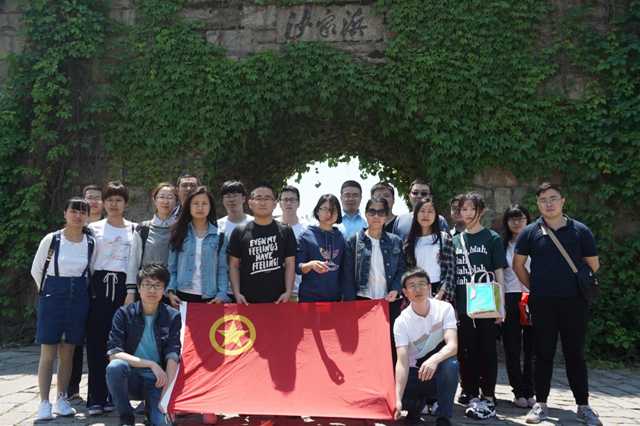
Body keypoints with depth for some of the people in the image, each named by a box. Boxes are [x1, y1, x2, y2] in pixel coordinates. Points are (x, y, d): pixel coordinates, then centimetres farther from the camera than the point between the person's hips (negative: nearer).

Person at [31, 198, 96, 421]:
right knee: (48, 352, -2)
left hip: (79, 299, 3)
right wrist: (49, 292, 9)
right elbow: (36, 270, 5)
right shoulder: (51, 240, -5)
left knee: (68, 352, 8)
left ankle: (61, 400, 18)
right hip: (52, 298, -2)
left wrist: (79, 290, 11)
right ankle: (44, 403, 4)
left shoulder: (91, 243, 3)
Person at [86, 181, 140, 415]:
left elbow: (133, 261, 5)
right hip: (99, 285, 0)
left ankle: (114, 395, 6)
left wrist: (131, 291, -4)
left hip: (122, 285, 0)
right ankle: (96, 398, 3)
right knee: (96, 341, -2)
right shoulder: (94, 228, 10)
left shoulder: (133, 229, 9)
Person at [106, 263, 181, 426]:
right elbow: (113, 354, -12)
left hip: (158, 381, -1)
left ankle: (151, 405, 11)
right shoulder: (124, 313, -4)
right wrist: (151, 364, -18)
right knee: (115, 367, -31)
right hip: (131, 378, 1)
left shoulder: (172, 317, -3)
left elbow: (172, 357, -10)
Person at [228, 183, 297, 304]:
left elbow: (290, 264, 4)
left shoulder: (285, 231, 6)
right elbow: (234, 265, 6)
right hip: (247, 301, 0)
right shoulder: (239, 232, 5)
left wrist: (288, 292, -7)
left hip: (277, 300, 0)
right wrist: (237, 293, -4)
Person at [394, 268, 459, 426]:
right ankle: (419, 402, 11)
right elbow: (402, 362, -21)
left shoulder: (444, 308, -13)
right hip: (416, 372, 1)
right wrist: (398, 399, -34)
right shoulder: (402, 321, -14)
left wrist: (434, 359, -48)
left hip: (439, 367, -1)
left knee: (450, 364, -36)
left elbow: (452, 345, -26)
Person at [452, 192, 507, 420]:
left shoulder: (492, 238, 1)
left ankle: (488, 397, 14)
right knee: (467, 352, 7)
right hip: (462, 306, 3)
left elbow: (499, 274, 0)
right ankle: (473, 397, 18)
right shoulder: (455, 241, 9)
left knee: (487, 351, 4)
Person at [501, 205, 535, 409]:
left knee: (531, 347, 1)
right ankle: (519, 392, 13)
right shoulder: (503, 245, 9)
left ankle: (529, 392, 13)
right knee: (512, 348, 2)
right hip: (511, 299, 1)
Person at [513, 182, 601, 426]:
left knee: (575, 354, 7)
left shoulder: (580, 231, 1)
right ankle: (541, 404, 16)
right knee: (543, 354, 7)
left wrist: (574, 285, 11)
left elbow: (593, 265, 8)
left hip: (574, 302, 0)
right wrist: (536, 288, 8)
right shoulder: (530, 233, 1)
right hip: (542, 304, 0)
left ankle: (583, 406, 19)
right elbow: (518, 265, 8)